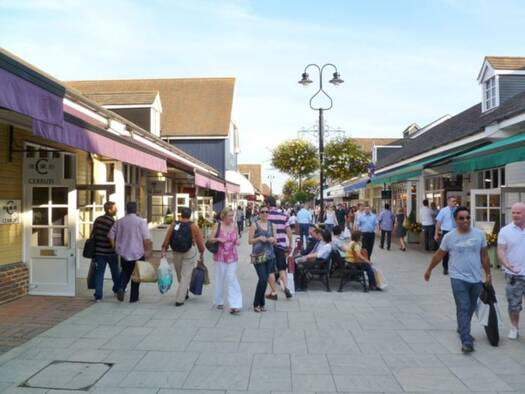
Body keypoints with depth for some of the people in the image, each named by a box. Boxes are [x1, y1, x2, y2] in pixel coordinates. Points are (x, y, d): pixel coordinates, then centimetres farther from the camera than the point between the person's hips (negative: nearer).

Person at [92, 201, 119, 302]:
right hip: (111, 252, -4)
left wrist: (96, 247, 17)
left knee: (99, 273, 5)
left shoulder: (97, 220, 2)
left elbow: (93, 234, 8)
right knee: (115, 272, 16)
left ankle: (98, 296, 1)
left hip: (99, 251, 4)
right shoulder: (112, 222, -17)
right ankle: (117, 290, 33)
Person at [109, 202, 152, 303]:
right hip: (138, 253, -3)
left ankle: (121, 288, -2)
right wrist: (147, 251, -8)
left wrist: (115, 247, 14)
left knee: (125, 272, 21)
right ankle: (133, 297, 15)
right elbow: (146, 238, -16)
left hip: (124, 253, 3)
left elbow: (111, 235, 6)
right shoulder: (141, 221, -11)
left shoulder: (119, 222, 2)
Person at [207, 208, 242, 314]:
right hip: (220, 257, -1)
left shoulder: (234, 225, 3)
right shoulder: (217, 225, -5)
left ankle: (234, 305, -7)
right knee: (220, 279, 10)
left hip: (232, 257, 1)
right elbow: (210, 239, -2)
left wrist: (238, 241, -6)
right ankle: (219, 302, 28)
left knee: (232, 279, -6)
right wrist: (218, 239, -20)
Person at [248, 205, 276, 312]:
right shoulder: (254, 224, -1)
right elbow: (250, 241, -2)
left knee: (265, 280, 7)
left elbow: (275, 241, 17)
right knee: (263, 279, -12)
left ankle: (261, 304, 19)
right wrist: (259, 238, -18)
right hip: (258, 255, -4)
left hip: (269, 255, 5)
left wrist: (272, 239, -5)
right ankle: (256, 304, 3)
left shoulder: (271, 225, 12)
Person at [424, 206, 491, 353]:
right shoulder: (449, 237, -6)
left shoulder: (479, 234, 1)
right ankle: (466, 341, -9)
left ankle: (462, 330, 40)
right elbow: (439, 255, 5)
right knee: (463, 309, -9)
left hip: (476, 279, 4)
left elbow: (484, 256, 9)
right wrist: (429, 269, 11)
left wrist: (488, 274, 11)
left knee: (471, 308, 17)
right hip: (458, 279, -3)